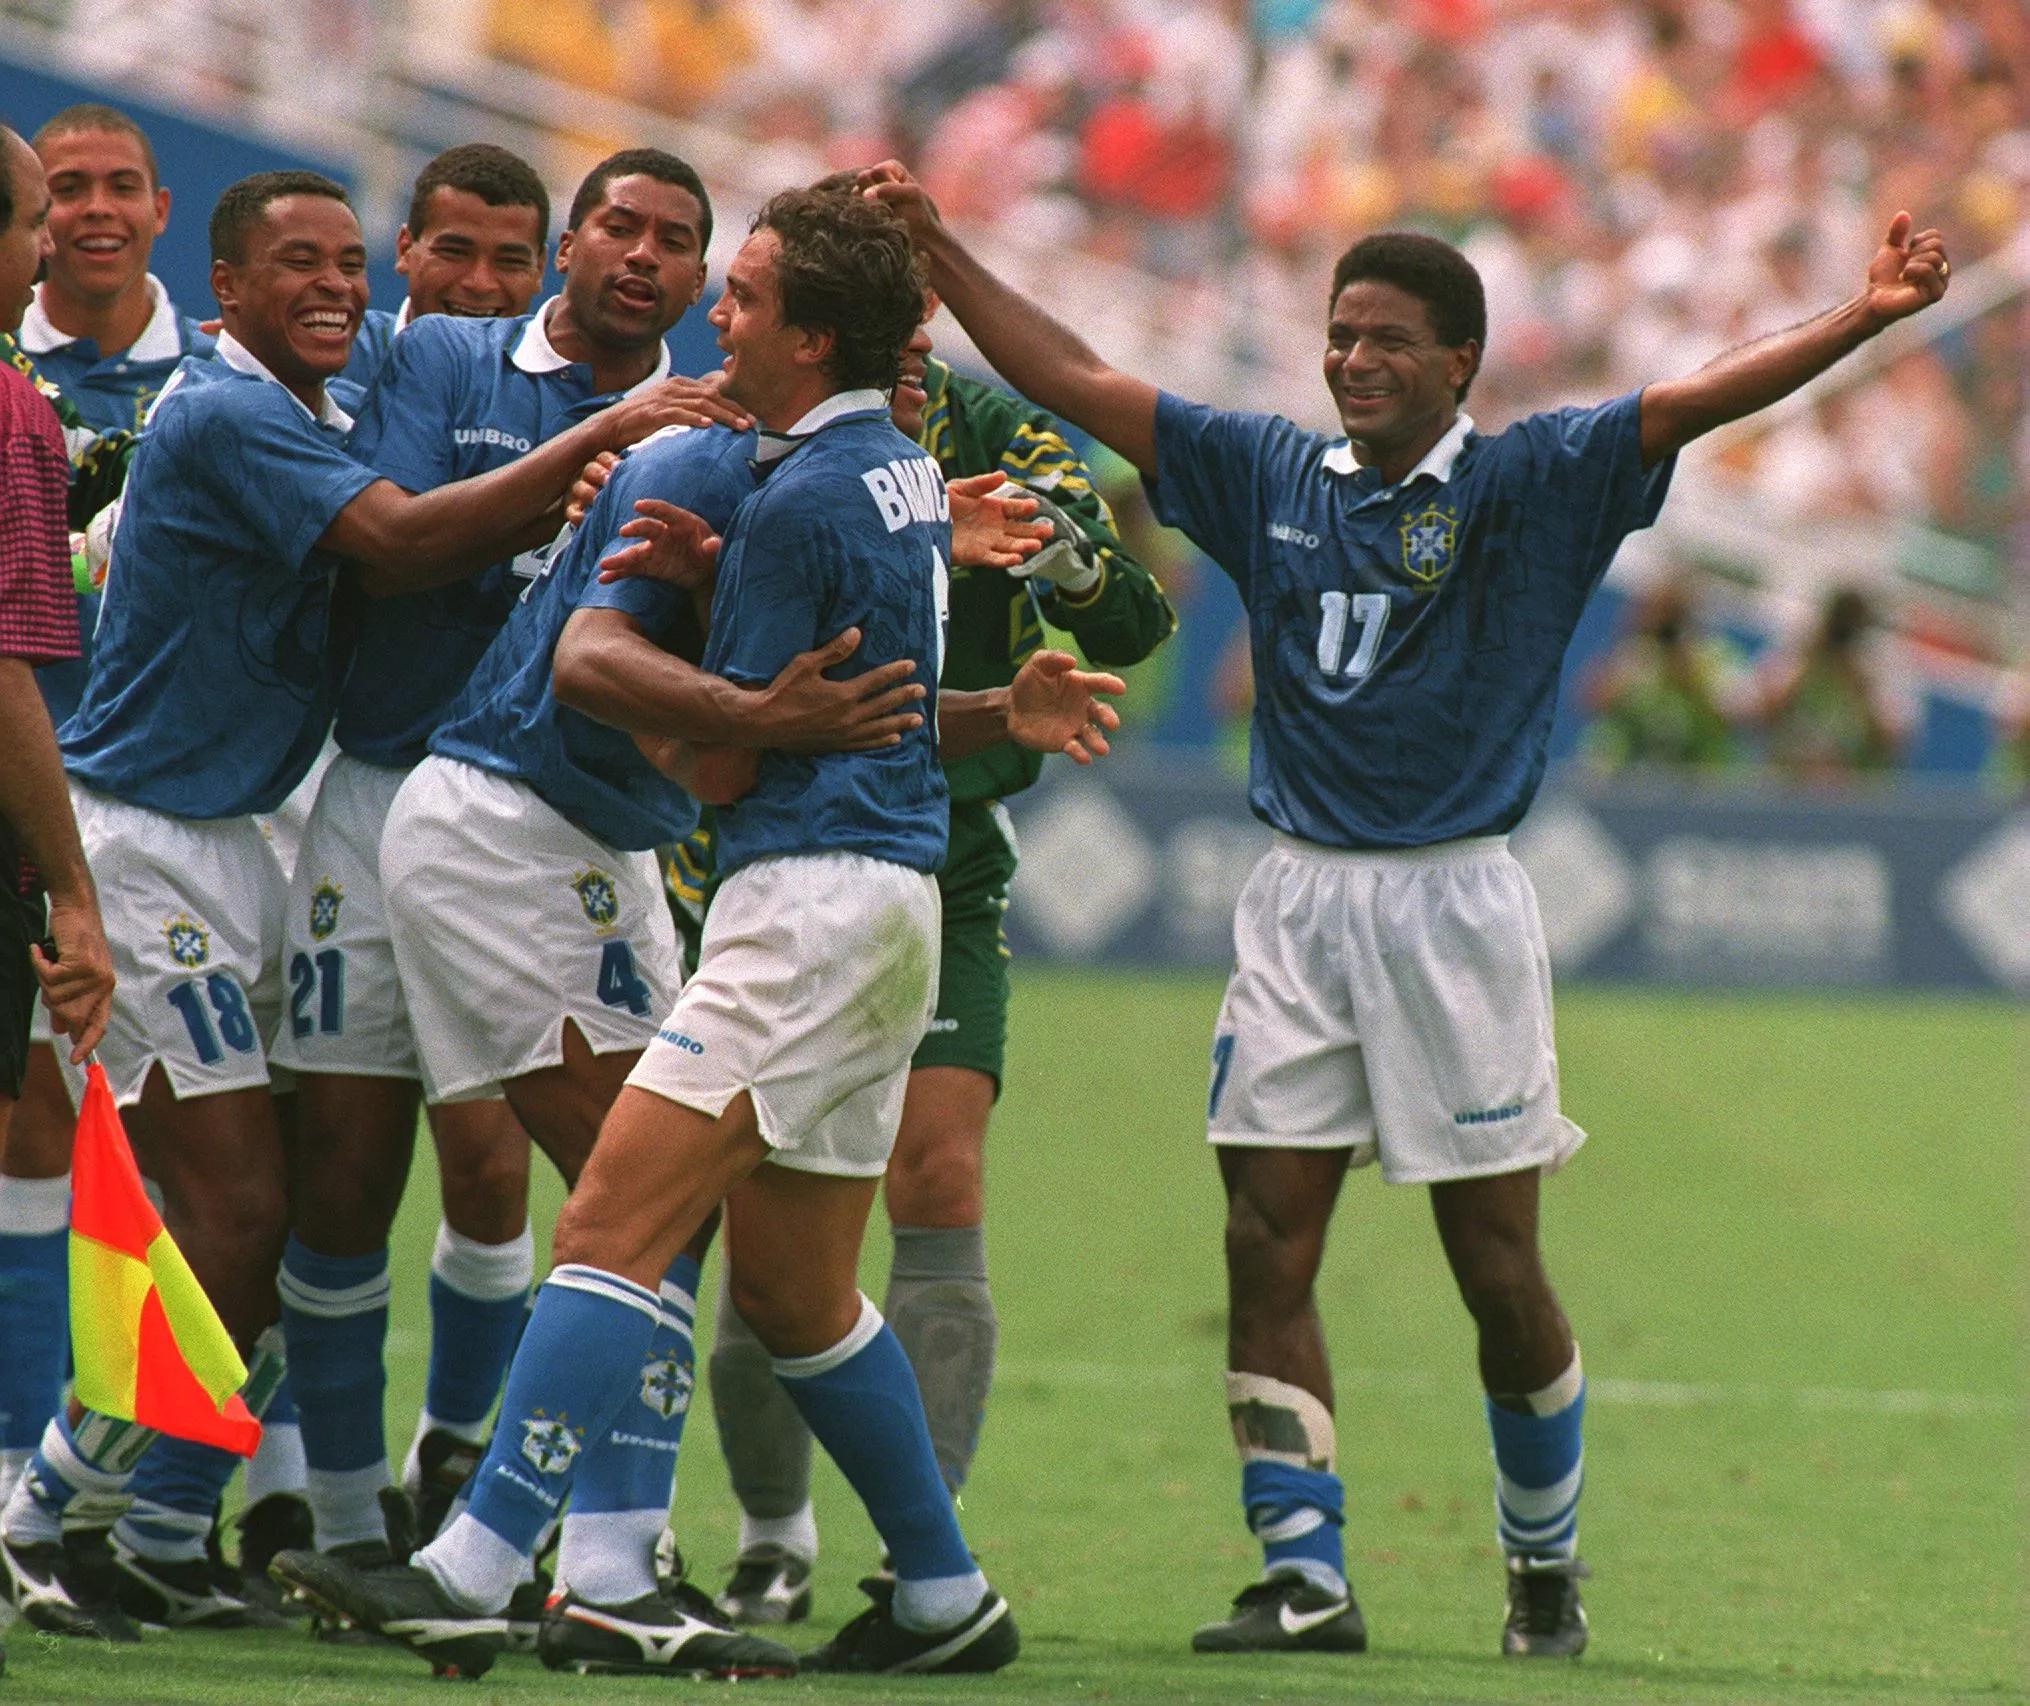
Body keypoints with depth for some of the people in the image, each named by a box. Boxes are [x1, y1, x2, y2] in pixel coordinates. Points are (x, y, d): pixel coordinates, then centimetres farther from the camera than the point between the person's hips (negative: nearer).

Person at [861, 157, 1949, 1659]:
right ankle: (1304, 1576, -2)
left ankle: (1546, 1567, 19)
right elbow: (1074, 382, 14)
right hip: (1299, 901, 4)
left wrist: (1864, 318, -26)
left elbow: (1699, 402, -13)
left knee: (1498, 1268, 1)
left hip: (1454, 902, -4)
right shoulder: (1271, 475, 10)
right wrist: (942, 250, 10)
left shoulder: (1531, 486, -2)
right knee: (1267, 1249, -5)